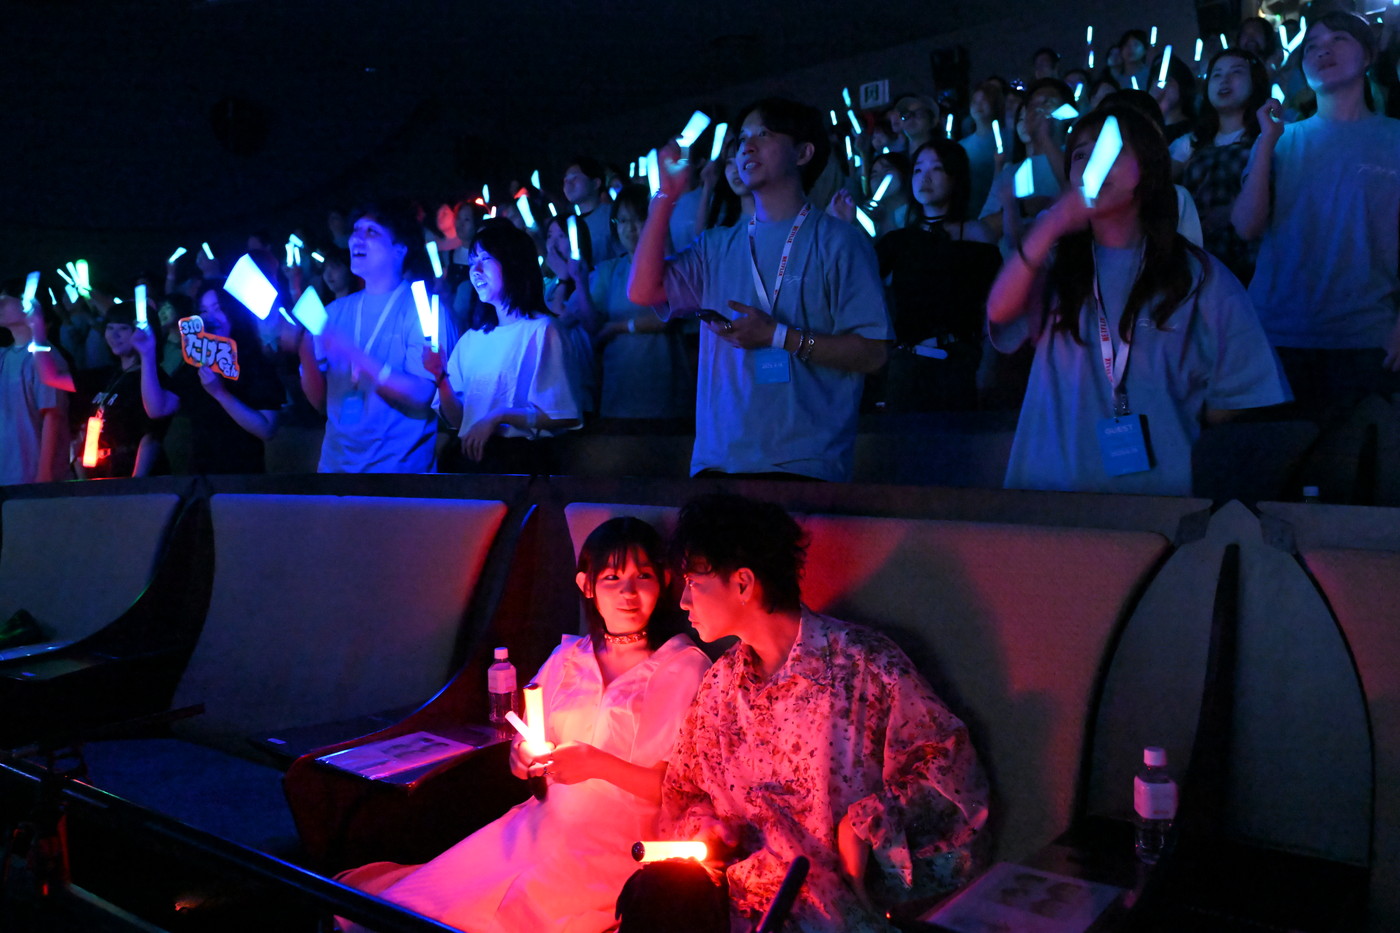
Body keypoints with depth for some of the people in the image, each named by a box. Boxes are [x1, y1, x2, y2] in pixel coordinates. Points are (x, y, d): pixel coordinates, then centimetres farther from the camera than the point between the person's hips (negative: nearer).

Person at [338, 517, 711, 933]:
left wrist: (600, 765, -19)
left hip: (619, 848, -4)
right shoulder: (567, 658, 12)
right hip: (541, 827, 5)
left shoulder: (686, 668, -4)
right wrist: (525, 758, -5)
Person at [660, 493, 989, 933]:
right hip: (741, 891, 5)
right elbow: (685, 793, 21)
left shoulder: (865, 665, -8)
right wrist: (704, 835, 1)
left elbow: (949, 767, -6)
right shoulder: (720, 684, 11)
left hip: (843, 896, -5)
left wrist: (868, 822, -16)